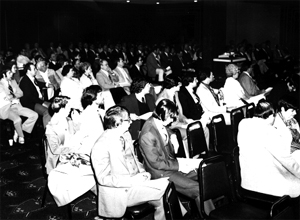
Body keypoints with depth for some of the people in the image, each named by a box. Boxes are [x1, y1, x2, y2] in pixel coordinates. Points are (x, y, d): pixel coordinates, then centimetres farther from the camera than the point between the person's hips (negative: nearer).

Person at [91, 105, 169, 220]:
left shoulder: (126, 135, 6)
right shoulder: (101, 147, -19)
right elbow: (103, 178, -19)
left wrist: (142, 172, -1)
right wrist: (133, 180, -21)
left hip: (136, 181, 8)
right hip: (120, 193, -8)